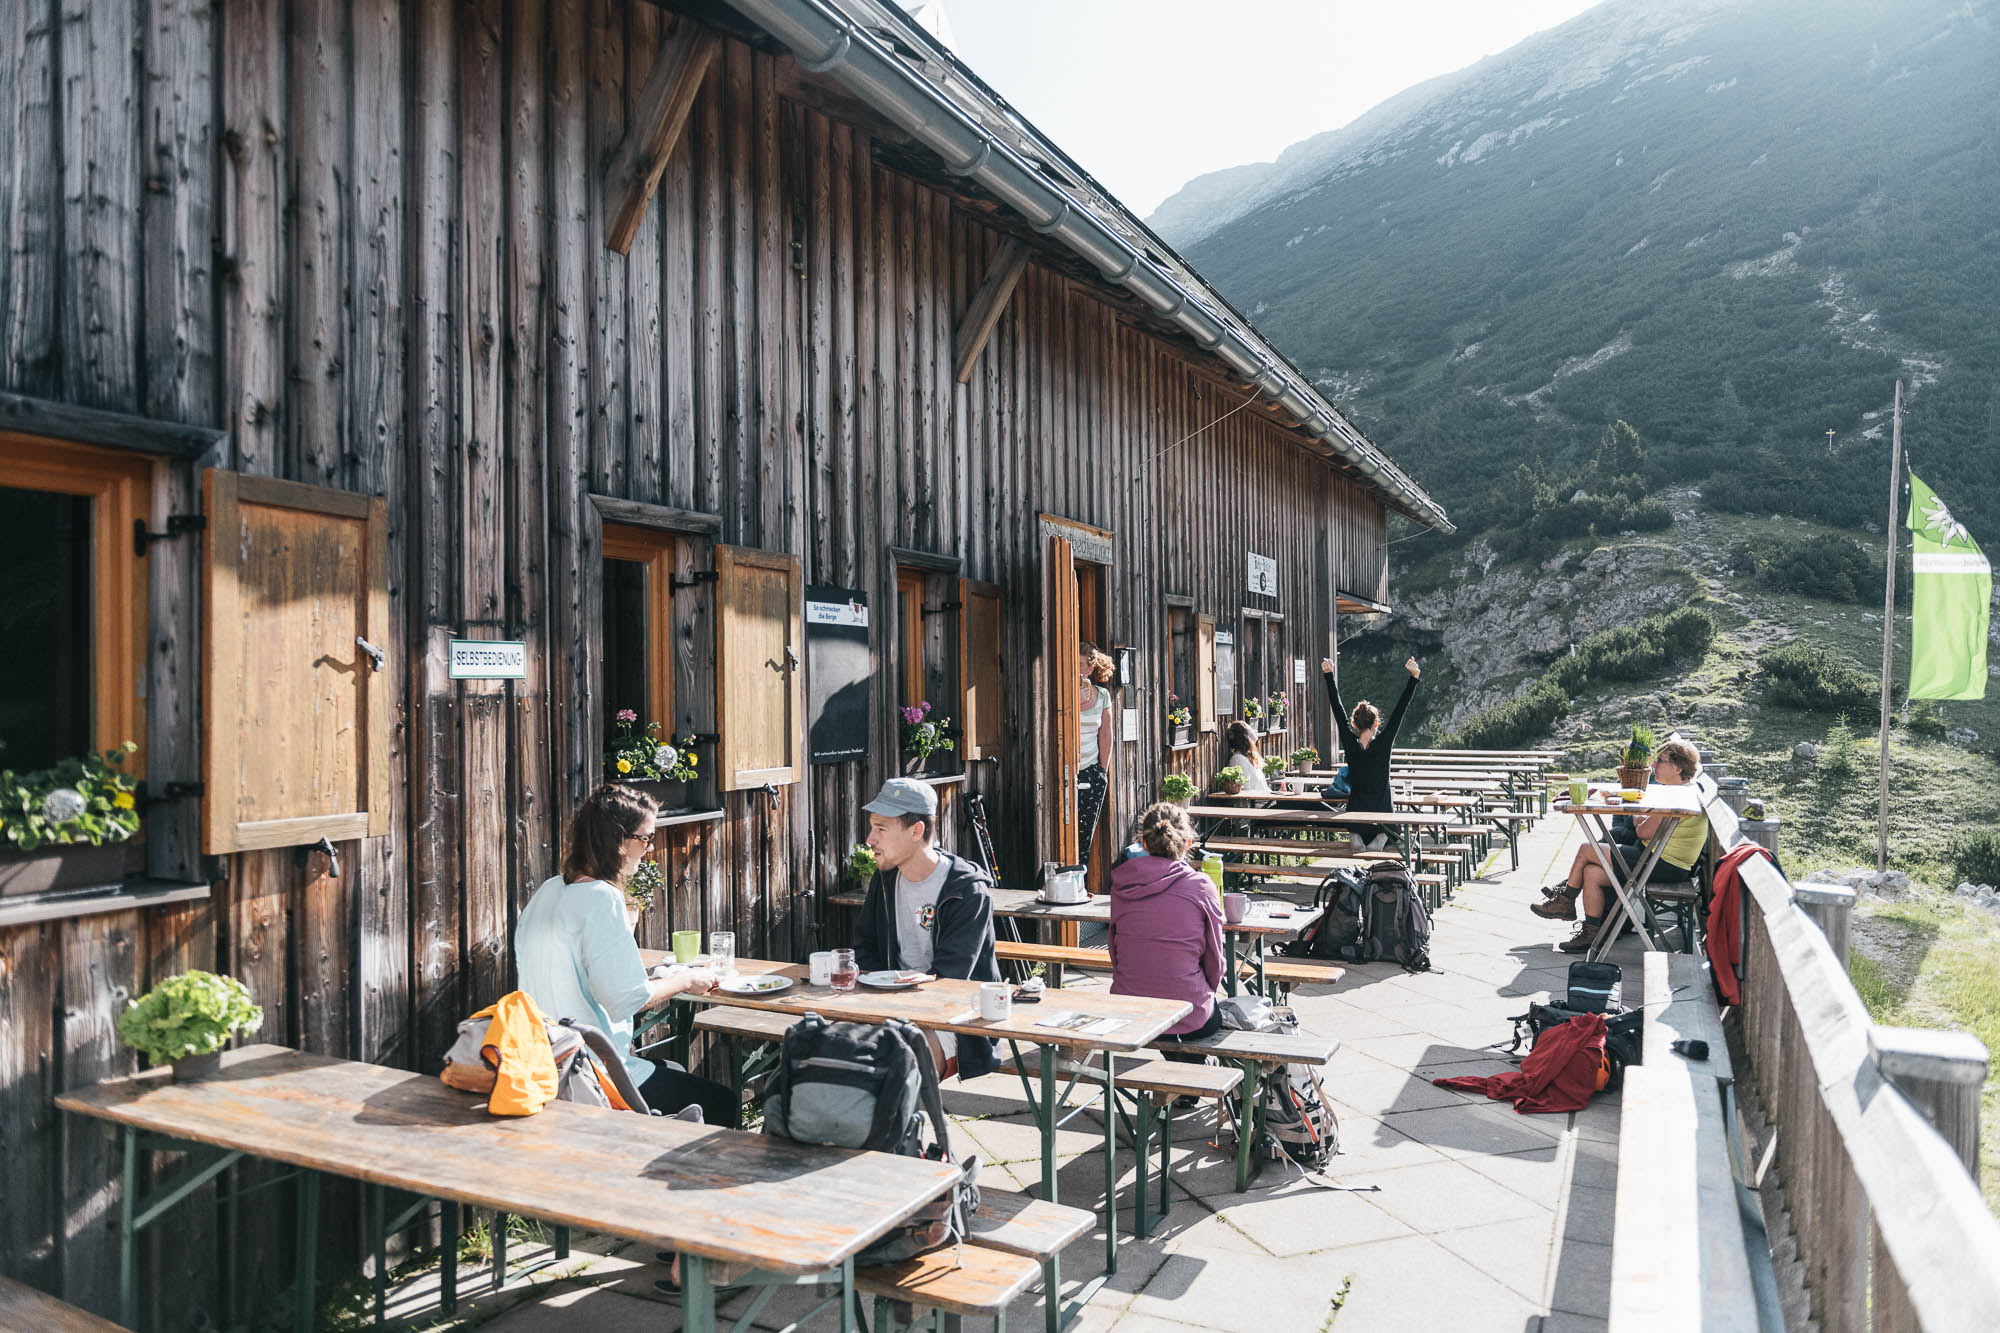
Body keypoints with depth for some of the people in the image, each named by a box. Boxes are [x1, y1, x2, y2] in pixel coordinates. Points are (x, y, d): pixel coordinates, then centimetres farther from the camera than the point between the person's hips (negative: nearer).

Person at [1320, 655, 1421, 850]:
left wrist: (1328, 674, -3)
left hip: (1355, 815, 2)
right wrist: (1413, 677, -13)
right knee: (1389, 832, 30)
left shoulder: (1350, 745, -7)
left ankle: (1356, 836, -3)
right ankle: (1381, 838, -6)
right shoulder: (1383, 744, -11)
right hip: (1382, 817, -2)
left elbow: (1337, 707, -6)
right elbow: (1400, 709, -12)